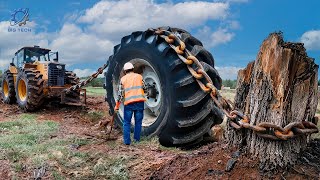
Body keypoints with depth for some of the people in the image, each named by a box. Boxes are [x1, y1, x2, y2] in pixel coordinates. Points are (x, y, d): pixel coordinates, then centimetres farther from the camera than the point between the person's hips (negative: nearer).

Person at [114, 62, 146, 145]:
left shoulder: (123, 79, 9)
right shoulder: (139, 76, 10)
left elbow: (120, 94, 6)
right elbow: (145, 88, 9)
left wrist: (117, 106, 11)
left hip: (128, 103, 0)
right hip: (139, 102, 1)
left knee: (127, 122, 9)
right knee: (138, 121, 12)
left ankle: (127, 141, 6)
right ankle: (137, 139, 15)